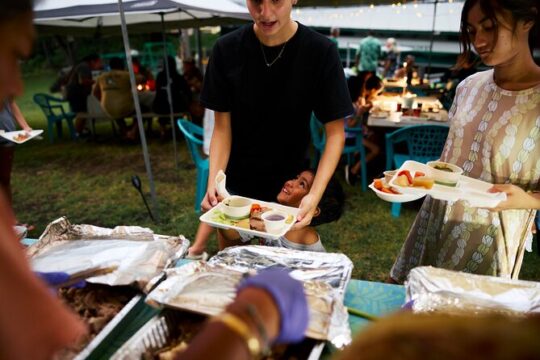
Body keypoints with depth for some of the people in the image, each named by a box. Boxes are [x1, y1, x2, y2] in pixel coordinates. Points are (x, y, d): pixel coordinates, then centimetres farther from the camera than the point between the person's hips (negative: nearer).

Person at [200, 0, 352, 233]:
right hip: (234, 187, 2)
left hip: (289, 188, -1)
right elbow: (222, 127, -8)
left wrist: (315, 194, -27)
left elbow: (335, 133, -14)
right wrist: (213, 183, -22)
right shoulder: (227, 49, -11)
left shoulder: (320, 52, -16)